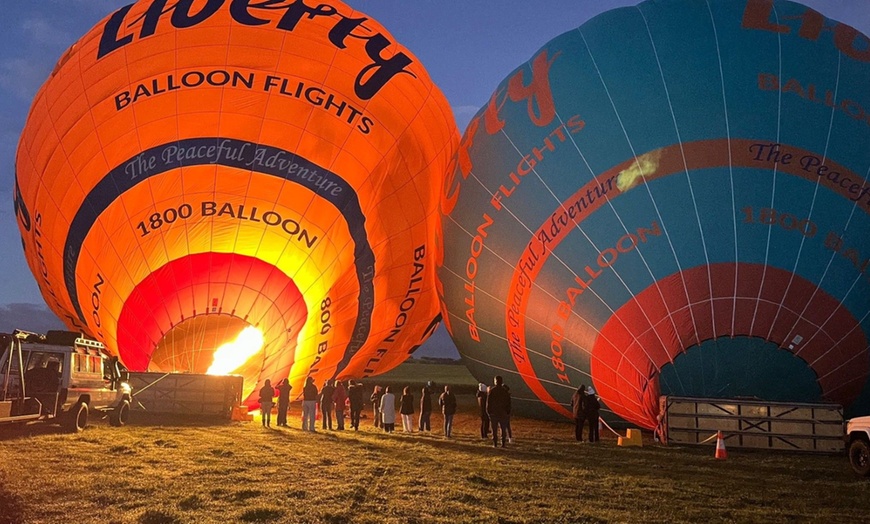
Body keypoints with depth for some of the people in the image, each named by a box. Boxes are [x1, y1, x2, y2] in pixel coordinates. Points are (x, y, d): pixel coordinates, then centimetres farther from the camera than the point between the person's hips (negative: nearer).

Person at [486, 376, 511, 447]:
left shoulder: (491, 390, -5)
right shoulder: (505, 391, -1)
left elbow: (488, 402, -4)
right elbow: (508, 403, 1)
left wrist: (488, 411, 4)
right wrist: (508, 412, 7)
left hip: (493, 413, 0)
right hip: (503, 413, 1)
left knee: (494, 429, 5)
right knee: (503, 429, 7)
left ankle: (495, 444, 3)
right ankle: (503, 443, 4)